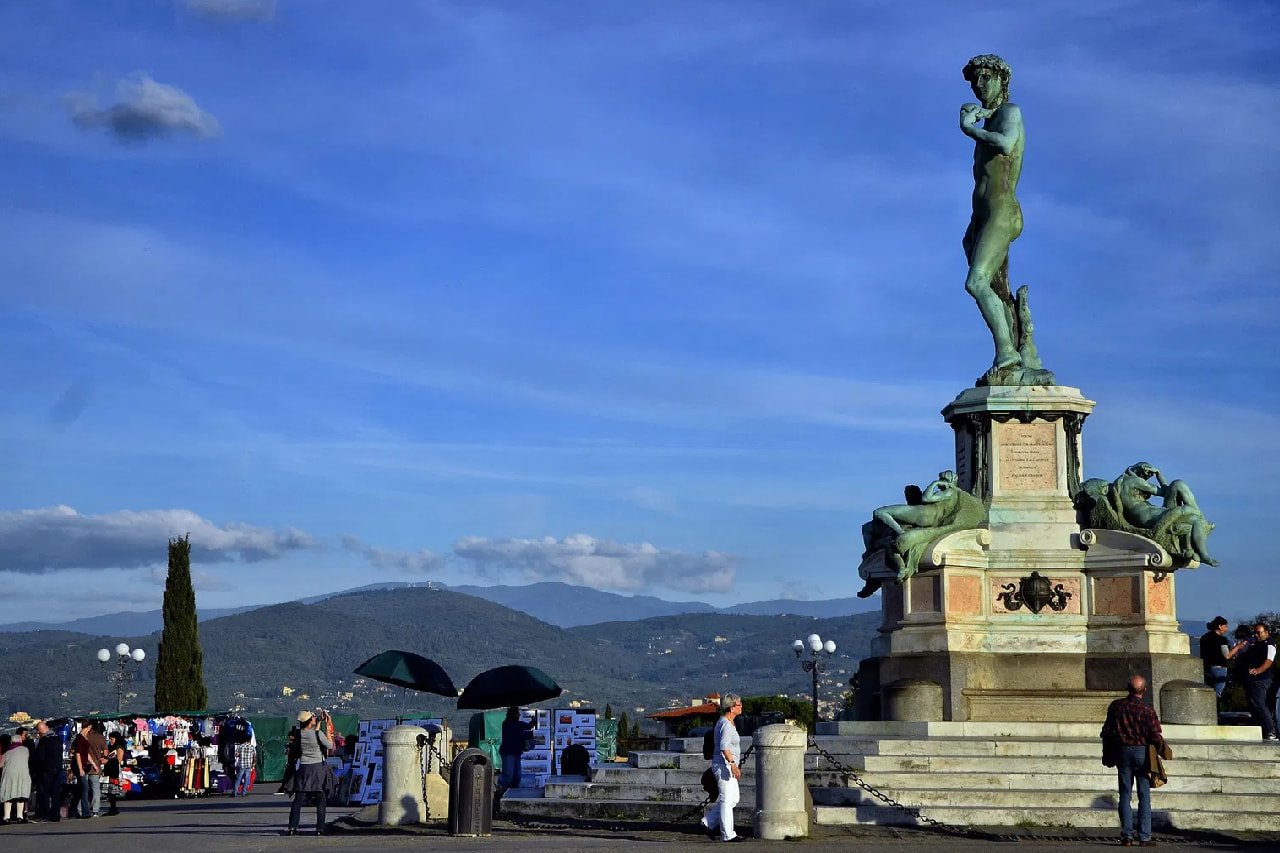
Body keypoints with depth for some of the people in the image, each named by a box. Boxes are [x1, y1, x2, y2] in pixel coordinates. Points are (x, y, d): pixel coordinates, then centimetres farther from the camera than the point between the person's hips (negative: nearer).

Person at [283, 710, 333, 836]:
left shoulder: (298, 733, -3)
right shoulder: (318, 733, -16)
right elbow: (330, 746, -4)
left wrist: (319, 723, 20)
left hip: (304, 768, 3)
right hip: (319, 767, -3)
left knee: (298, 800, 7)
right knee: (321, 800, 4)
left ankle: (292, 827, 2)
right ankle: (320, 829, 2)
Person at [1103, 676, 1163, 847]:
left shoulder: (1116, 706, -1)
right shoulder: (1147, 710, -12)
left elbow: (1107, 730, 6)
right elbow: (1156, 737, -11)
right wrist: (1161, 743, 11)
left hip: (1123, 752, 3)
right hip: (1142, 752, -3)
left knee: (1125, 795, 7)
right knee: (1144, 797, 4)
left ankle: (1127, 836, 3)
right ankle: (1144, 838, 3)